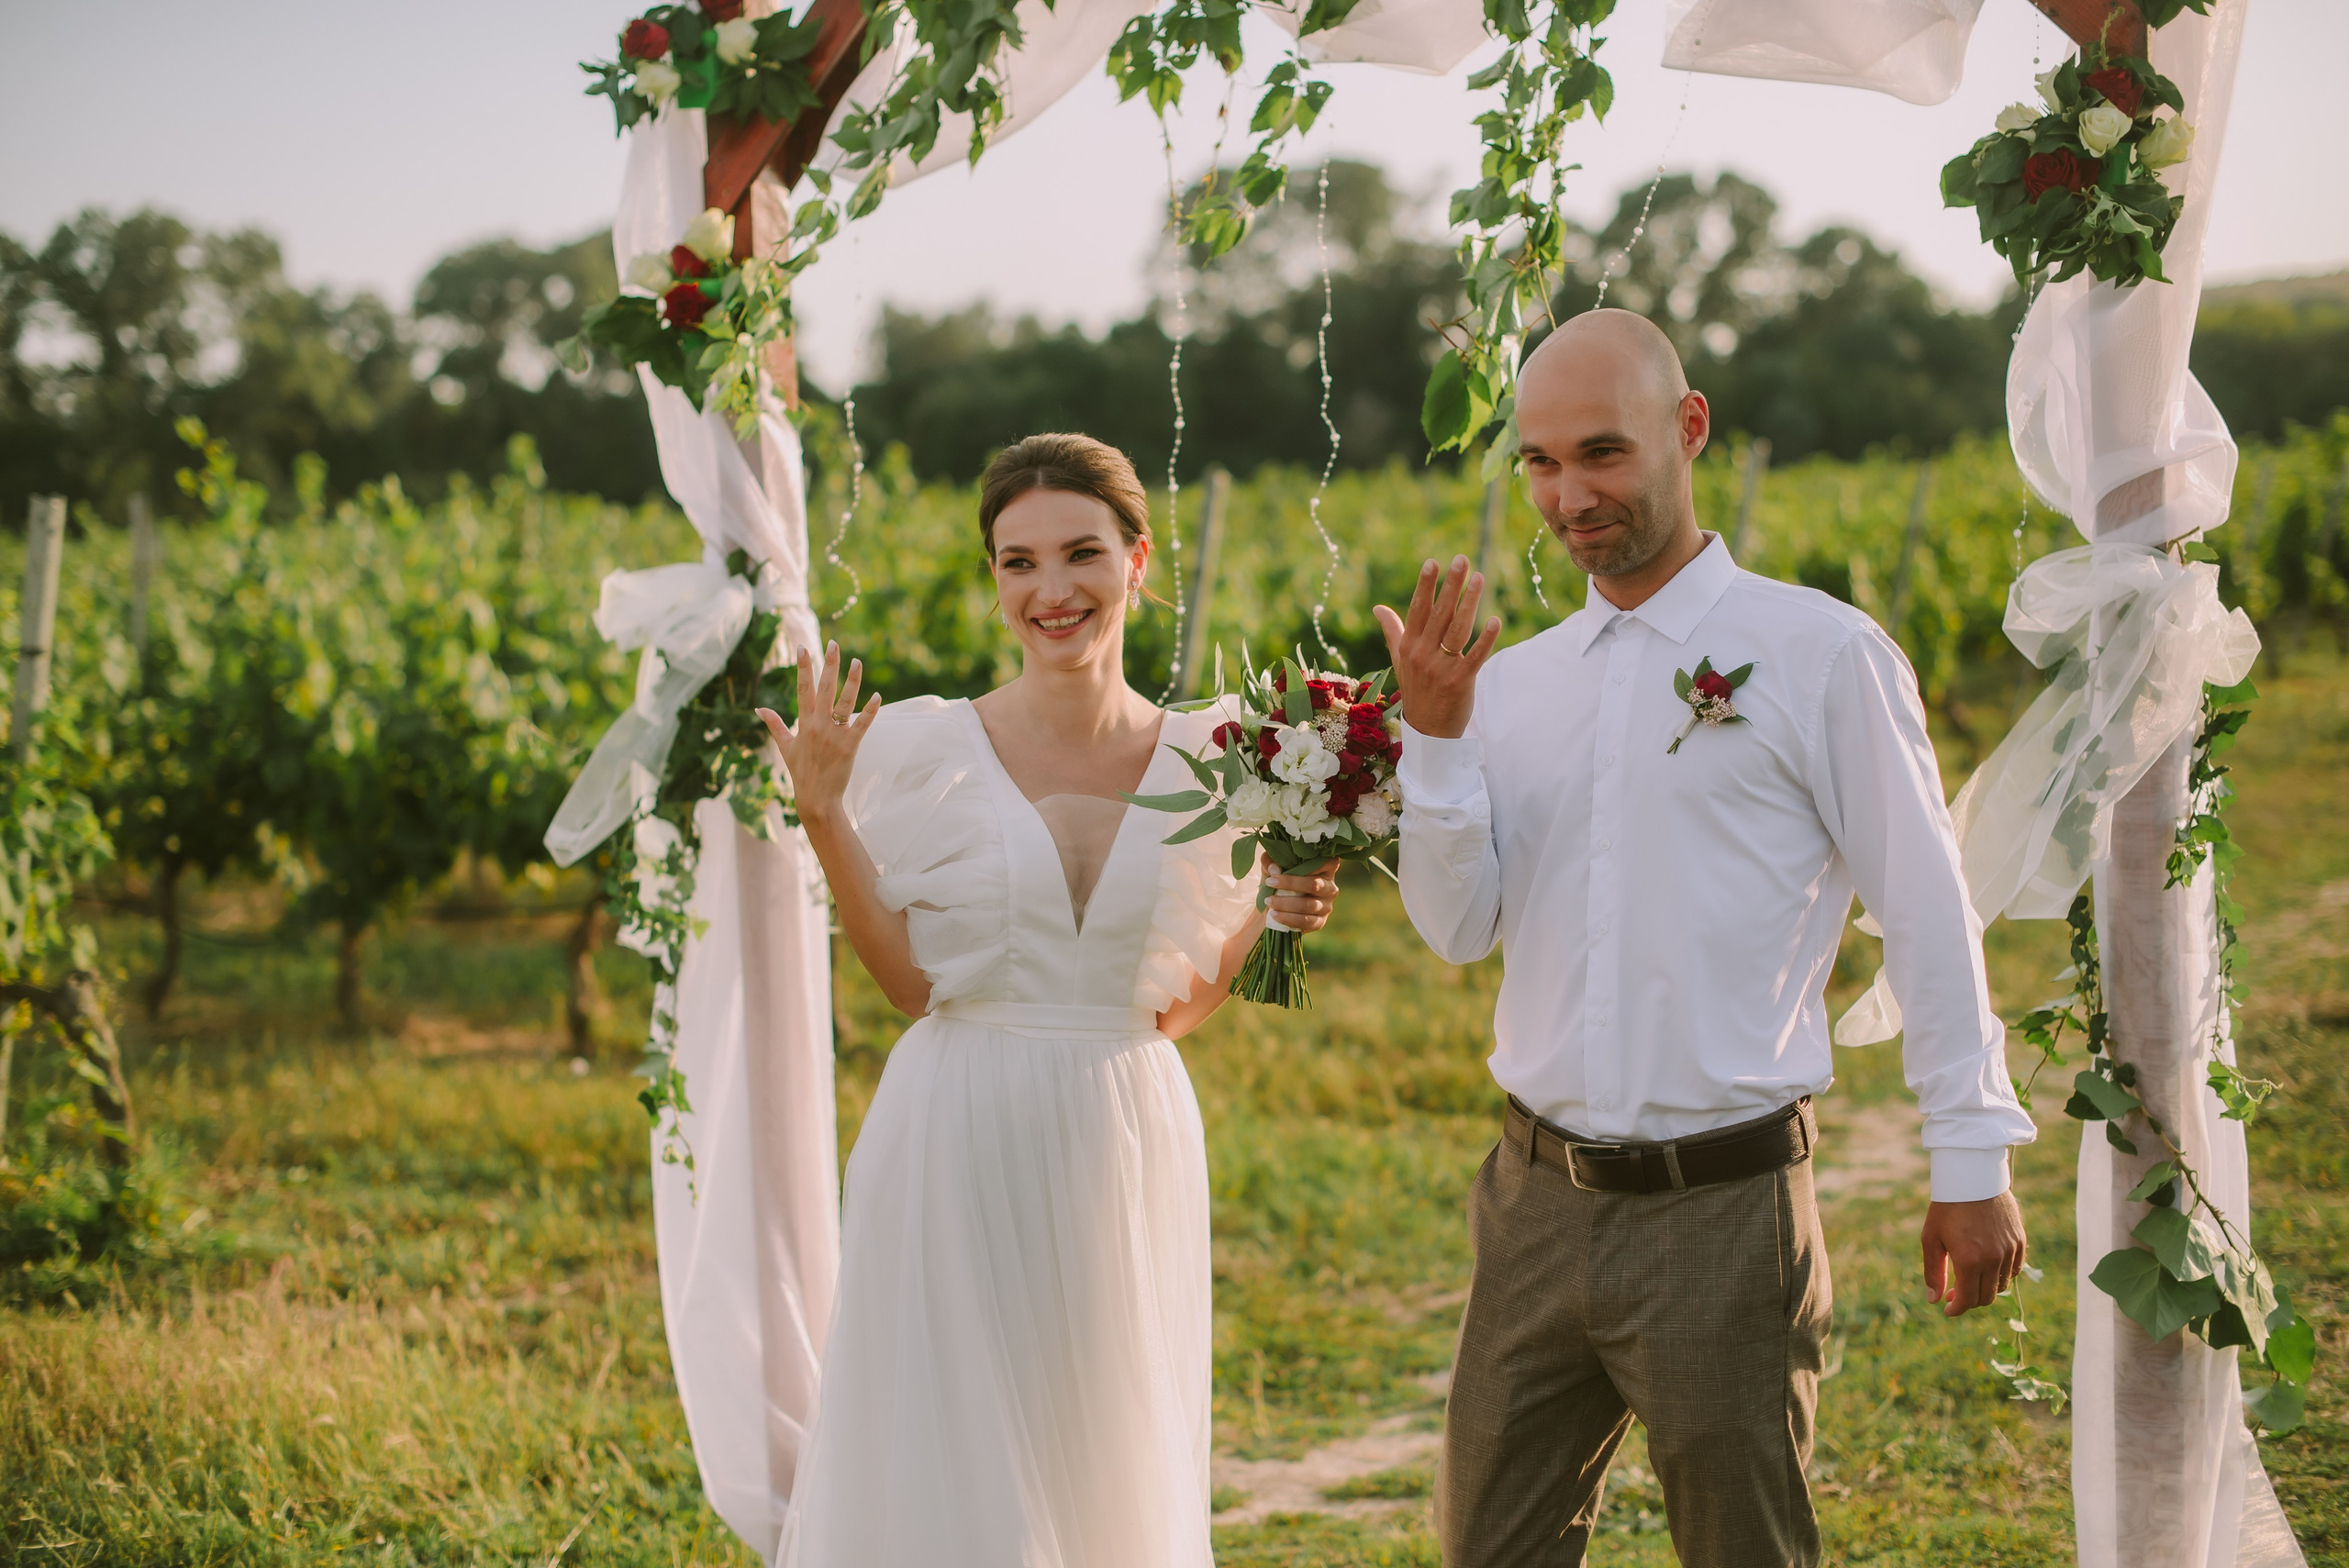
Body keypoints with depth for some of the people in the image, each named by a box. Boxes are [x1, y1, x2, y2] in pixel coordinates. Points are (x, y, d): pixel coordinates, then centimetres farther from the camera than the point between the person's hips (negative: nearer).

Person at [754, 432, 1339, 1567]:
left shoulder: (1204, 760, 3)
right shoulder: (925, 748, -5)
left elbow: (1173, 1008, 9)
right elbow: (914, 982, -6)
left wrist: (1270, 919, -6)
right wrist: (824, 816, -12)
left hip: (1125, 1161, 3)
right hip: (960, 1160, -2)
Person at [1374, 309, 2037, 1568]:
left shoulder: (1820, 656, -6)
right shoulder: (1513, 682, 9)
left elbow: (1927, 917, -4)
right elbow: (1459, 928, 4)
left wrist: (1972, 1159, -5)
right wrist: (1435, 735, -9)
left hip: (1722, 1217, -5)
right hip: (1536, 1198, 5)